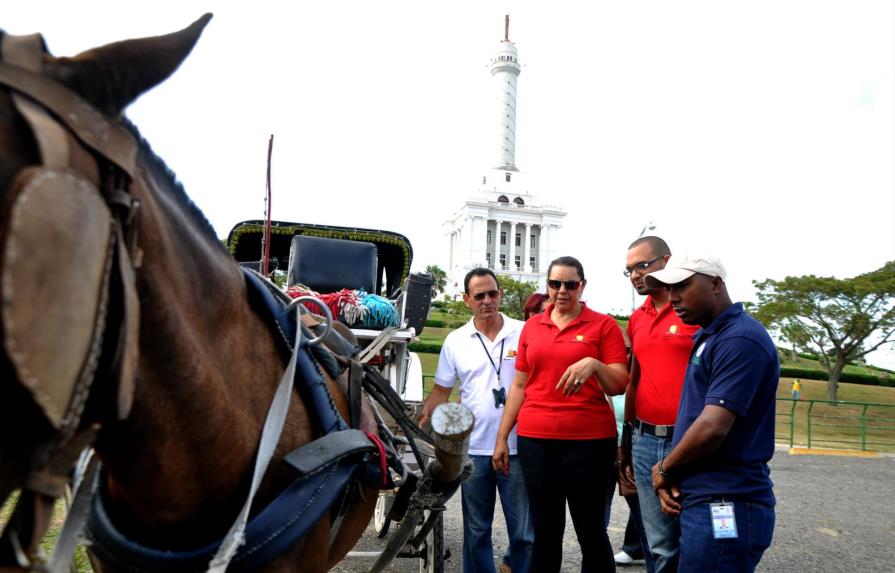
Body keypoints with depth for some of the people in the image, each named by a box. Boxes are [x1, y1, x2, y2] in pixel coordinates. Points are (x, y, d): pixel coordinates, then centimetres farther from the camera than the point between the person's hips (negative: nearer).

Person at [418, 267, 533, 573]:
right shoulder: (455, 341, 3)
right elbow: (441, 389, 9)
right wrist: (422, 418, -5)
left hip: (517, 448, -2)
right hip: (474, 450, 2)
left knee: (525, 532, 9)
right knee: (476, 530, 15)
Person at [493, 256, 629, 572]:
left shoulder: (604, 325, 0)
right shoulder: (532, 326, 10)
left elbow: (619, 386, -4)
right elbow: (519, 385, 13)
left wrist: (594, 364, -24)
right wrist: (502, 436, 10)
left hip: (589, 439, -3)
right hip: (535, 439, 3)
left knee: (590, 529, 4)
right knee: (545, 530, 12)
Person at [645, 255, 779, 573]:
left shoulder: (740, 339, -17)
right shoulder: (707, 336, 14)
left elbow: (712, 428, -24)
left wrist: (664, 469, -8)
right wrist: (669, 477, 4)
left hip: (725, 507, -9)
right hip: (704, 500, 9)